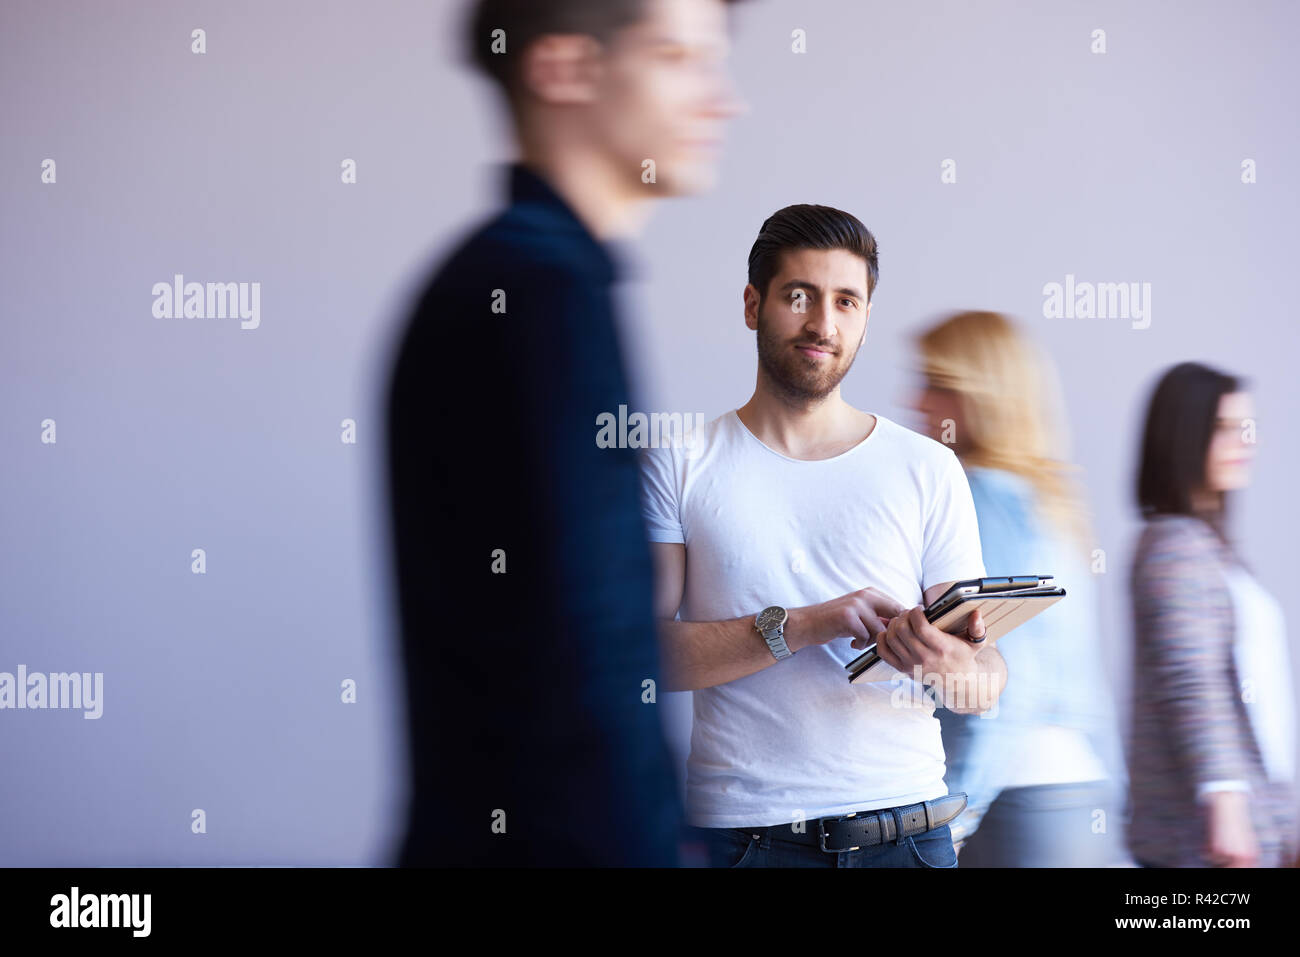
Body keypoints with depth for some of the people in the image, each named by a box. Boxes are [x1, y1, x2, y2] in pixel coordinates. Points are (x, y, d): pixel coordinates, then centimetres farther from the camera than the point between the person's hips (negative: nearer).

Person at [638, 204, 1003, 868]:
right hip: (739, 831, -1)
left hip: (905, 830, 2)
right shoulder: (680, 463, 3)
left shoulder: (928, 470, 6)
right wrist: (802, 626, -18)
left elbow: (988, 684, 4)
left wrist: (945, 664, -20)